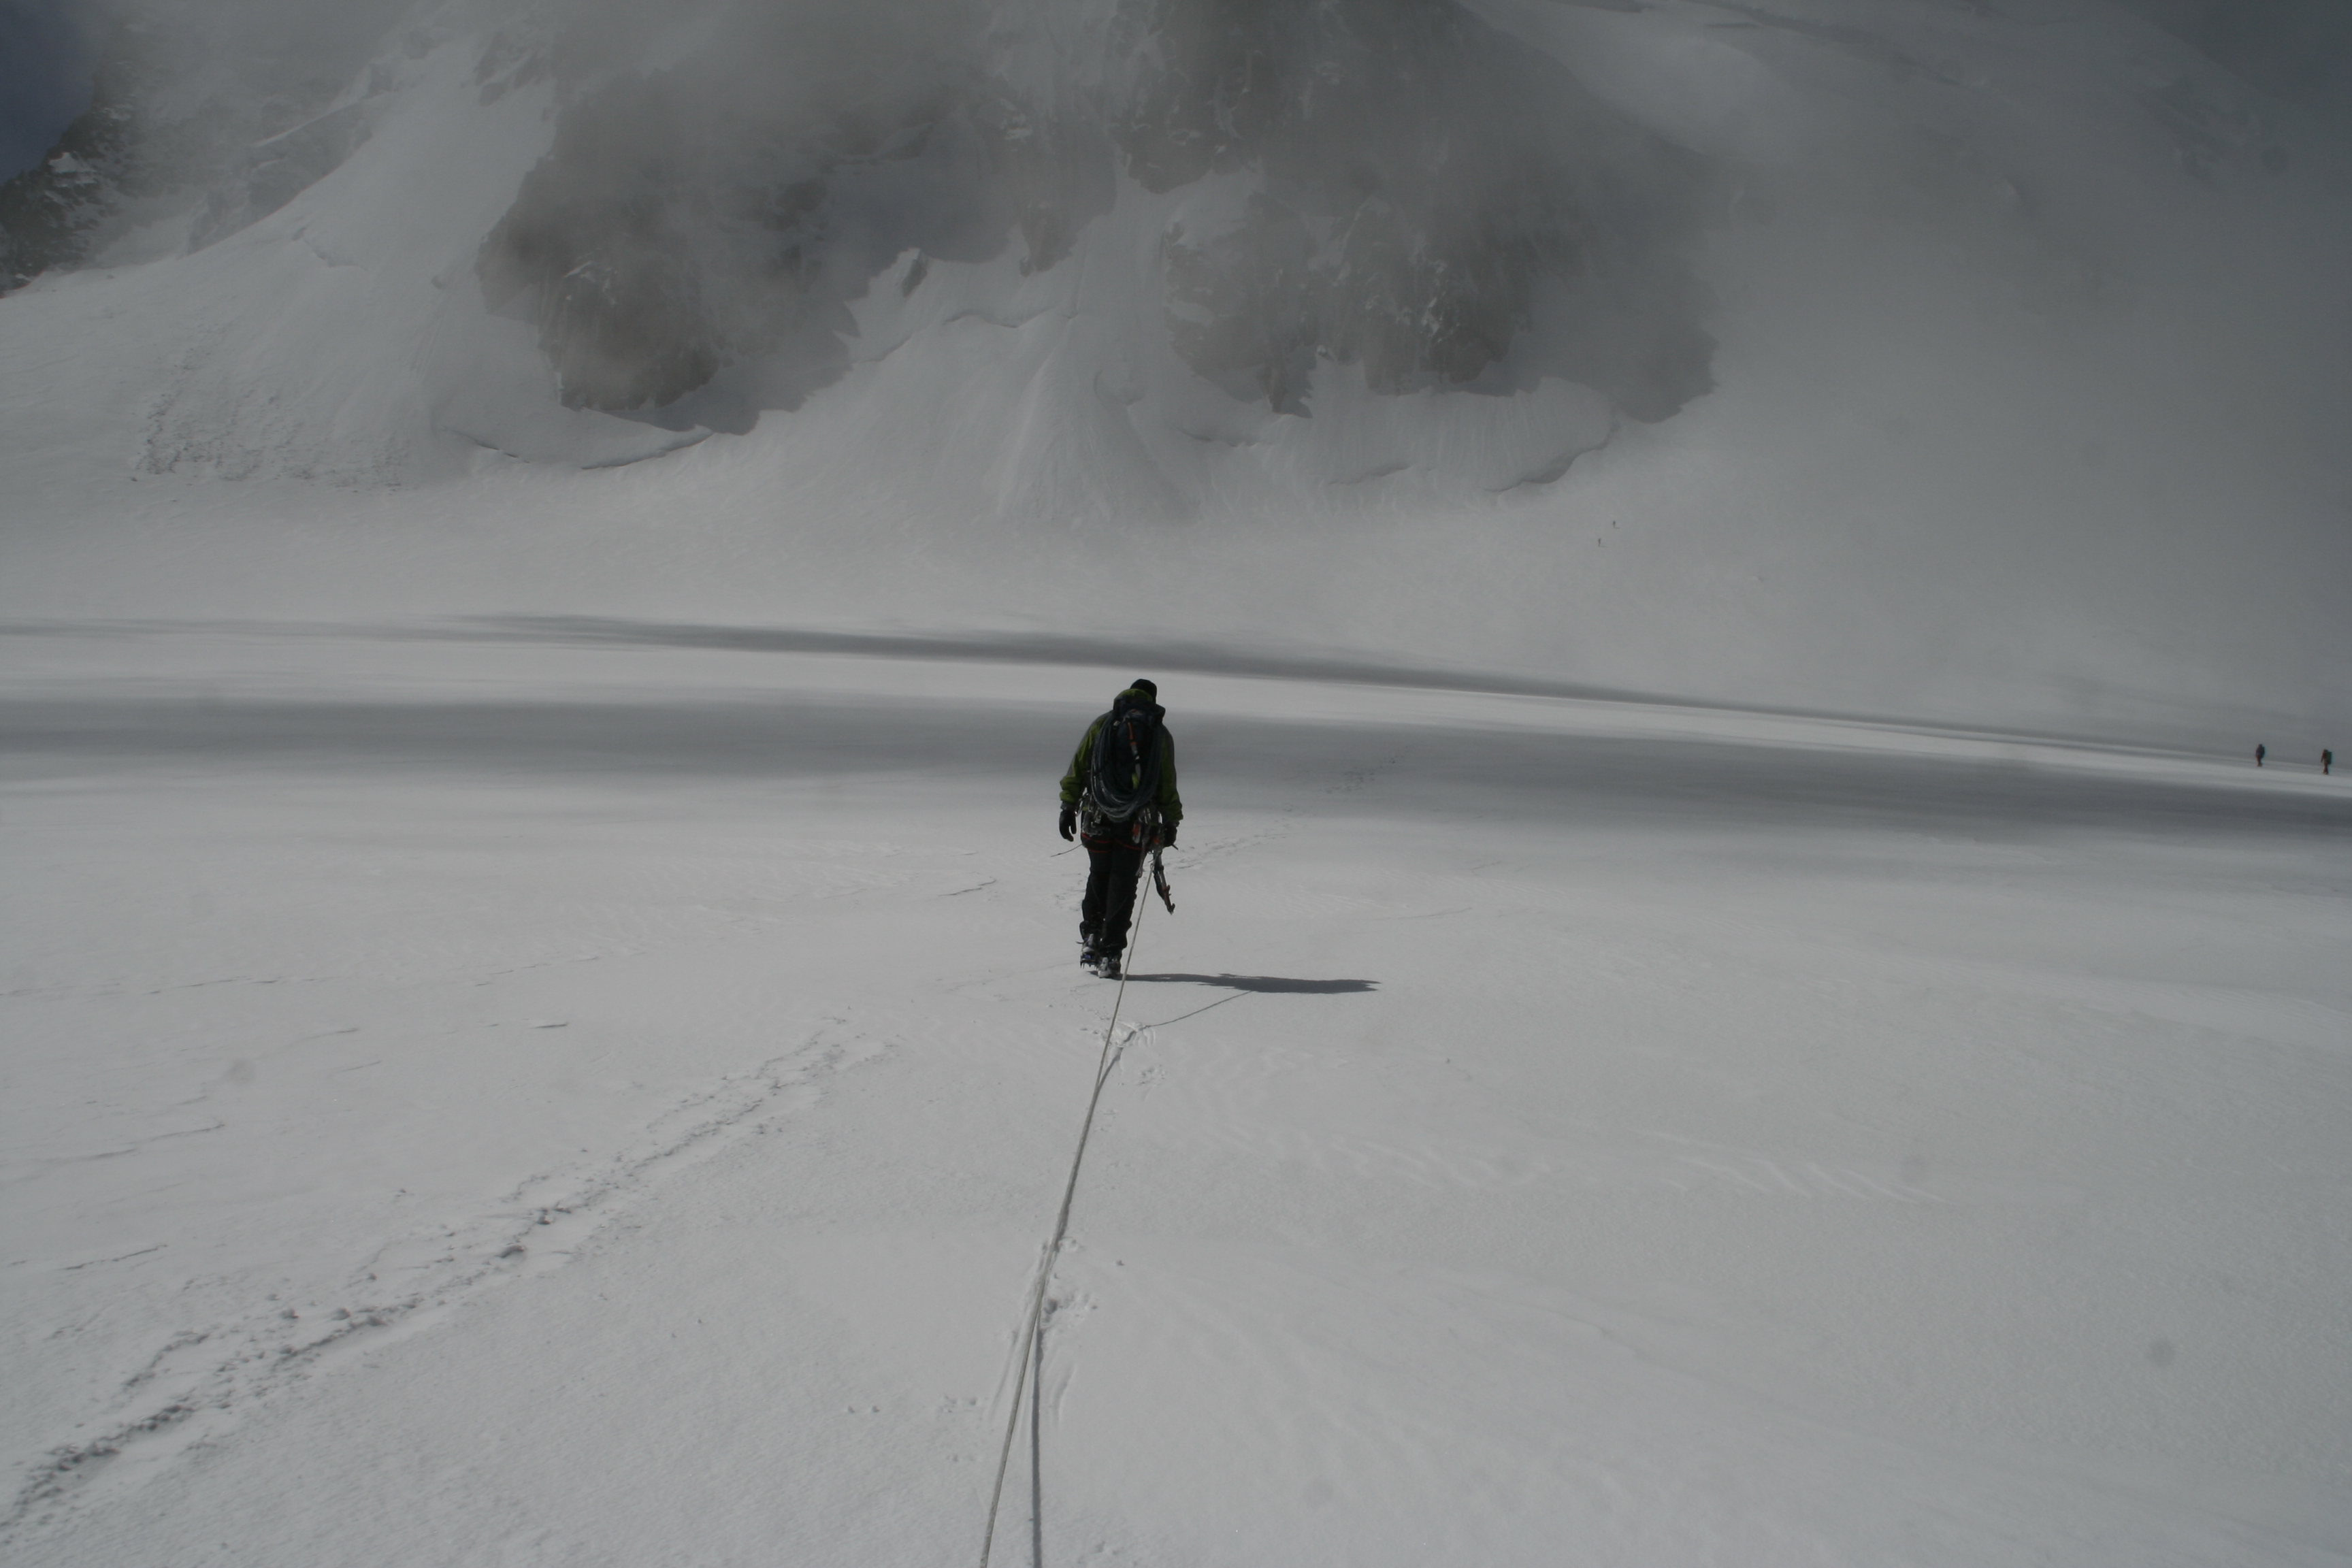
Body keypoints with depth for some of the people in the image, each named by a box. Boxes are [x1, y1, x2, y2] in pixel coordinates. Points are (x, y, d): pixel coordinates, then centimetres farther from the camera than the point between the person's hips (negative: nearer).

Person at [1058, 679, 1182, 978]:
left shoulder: (1101, 725, 6)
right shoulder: (1161, 735, 5)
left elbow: (1077, 769, 5)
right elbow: (1168, 786, 5)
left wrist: (1068, 807, 10)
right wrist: (1171, 822, 13)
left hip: (1097, 818, 1)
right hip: (1136, 824, -1)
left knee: (1099, 875, 20)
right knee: (1123, 884, 4)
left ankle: (1092, 933, 15)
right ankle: (1110, 953, 0)